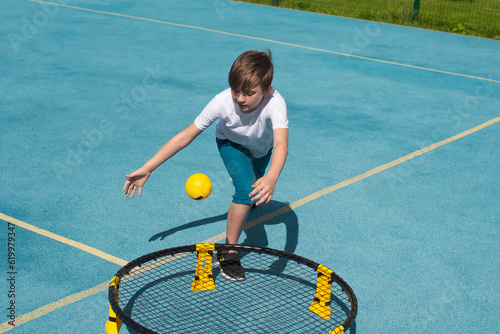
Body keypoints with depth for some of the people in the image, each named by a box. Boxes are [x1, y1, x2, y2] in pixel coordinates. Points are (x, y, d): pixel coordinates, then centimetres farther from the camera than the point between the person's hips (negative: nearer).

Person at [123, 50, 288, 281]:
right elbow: (185, 136, -33)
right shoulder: (222, 102, -40)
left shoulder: (274, 103, -45)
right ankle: (228, 252, -11)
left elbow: (281, 144, -60)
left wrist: (271, 178, -81)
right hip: (231, 143, -2)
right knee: (246, 192, -27)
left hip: (261, 149, 2)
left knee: (258, 189, 28)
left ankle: (240, 178, 67)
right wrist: (146, 169, -36)